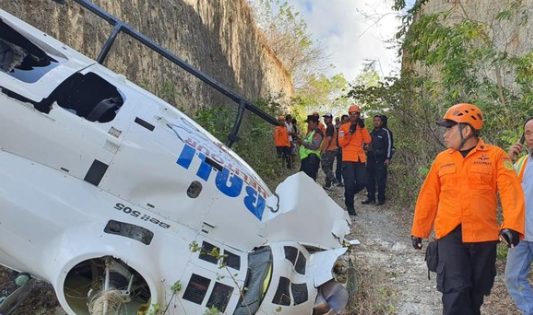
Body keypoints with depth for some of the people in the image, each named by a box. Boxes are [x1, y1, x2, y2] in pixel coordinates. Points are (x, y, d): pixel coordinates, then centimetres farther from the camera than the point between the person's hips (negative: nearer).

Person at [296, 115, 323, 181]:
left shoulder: (317, 133, -9)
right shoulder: (310, 132, 22)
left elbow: (315, 146, -22)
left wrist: (303, 142, -18)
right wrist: (300, 141, 6)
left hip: (311, 158, -10)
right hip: (306, 158, 10)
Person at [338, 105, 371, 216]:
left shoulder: (362, 127, 12)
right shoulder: (344, 127, 0)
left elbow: (368, 141, -4)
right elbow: (341, 143, -11)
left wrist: (362, 128, -11)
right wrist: (350, 132, -19)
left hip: (360, 159, 4)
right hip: (348, 160, -4)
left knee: (362, 182, 1)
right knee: (350, 184, -4)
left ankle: (349, 194, 29)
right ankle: (350, 207, 10)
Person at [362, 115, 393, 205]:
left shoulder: (385, 132, -1)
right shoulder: (371, 133, 18)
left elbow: (389, 145, -5)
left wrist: (388, 158, -11)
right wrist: (367, 148, 5)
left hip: (381, 159, -6)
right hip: (371, 159, 6)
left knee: (380, 180, -5)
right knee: (369, 179, 6)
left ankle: (381, 198, 4)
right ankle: (370, 197, 17)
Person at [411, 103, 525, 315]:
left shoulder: (495, 155, 1)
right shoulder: (442, 159, 8)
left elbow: (511, 192, -9)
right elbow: (428, 197, 10)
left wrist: (512, 225, -24)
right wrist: (419, 230, 13)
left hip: (483, 235, -1)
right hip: (450, 234, 1)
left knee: (476, 291, 13)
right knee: (455, 290, -7)